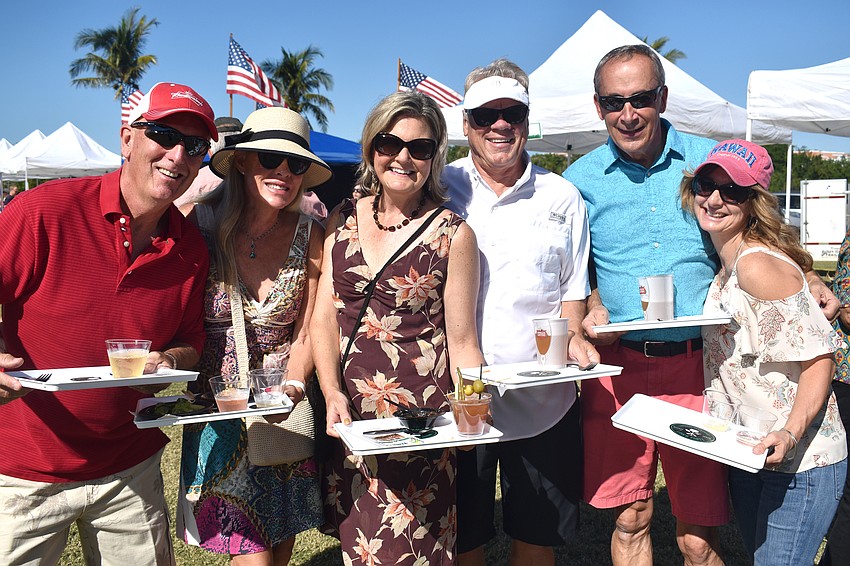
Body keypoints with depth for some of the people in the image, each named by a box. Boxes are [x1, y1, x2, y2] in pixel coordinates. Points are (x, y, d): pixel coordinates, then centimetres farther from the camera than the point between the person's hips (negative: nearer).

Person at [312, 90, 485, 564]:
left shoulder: (453, 235, -4)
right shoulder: (343, 220, 6)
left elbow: (462, 343, -2)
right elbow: (324, 317, 5)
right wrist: (333, 393, -8)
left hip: (421, 426, -3)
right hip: (346, 420, 4)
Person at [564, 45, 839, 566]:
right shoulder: (581, 180, 4)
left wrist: (806, 280, -3)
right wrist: (591, 307, -8)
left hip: (697, 366, 0)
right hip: (618, 368, 1)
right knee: (630, 520, 11)